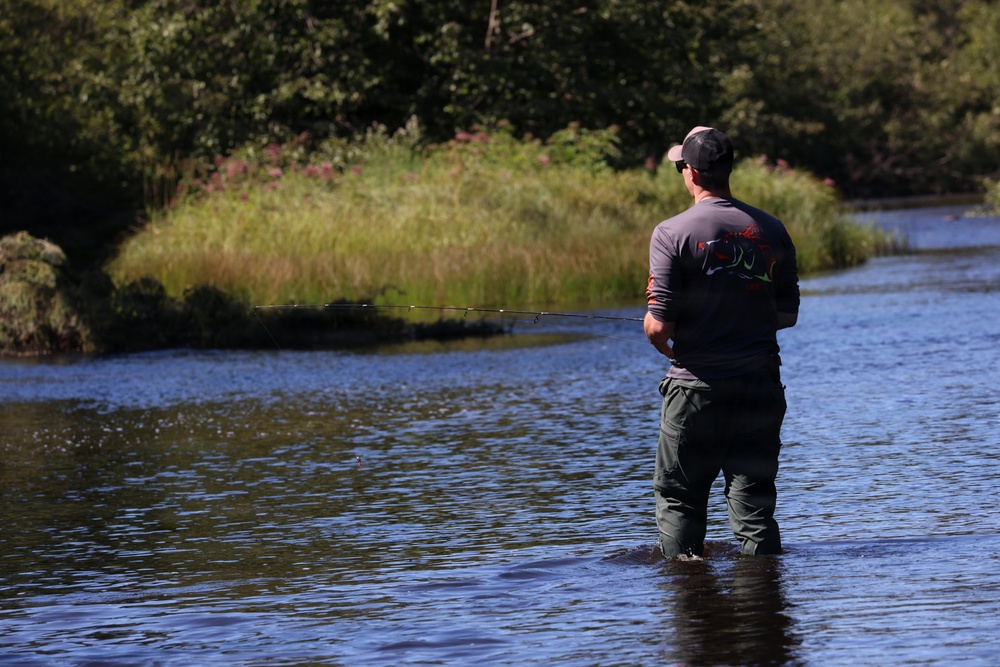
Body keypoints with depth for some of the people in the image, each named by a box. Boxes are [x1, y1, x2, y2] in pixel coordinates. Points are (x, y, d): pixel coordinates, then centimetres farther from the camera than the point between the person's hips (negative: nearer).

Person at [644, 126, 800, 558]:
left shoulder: (672, 233, -11)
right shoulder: (770, 230, 2)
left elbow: (659, 327, -14)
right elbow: (788, 315, 9)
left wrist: (656, 335, 9)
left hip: (696, 390, -3)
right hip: (761, 388, 4)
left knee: (678, 498, 9)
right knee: (754, 498, 9)